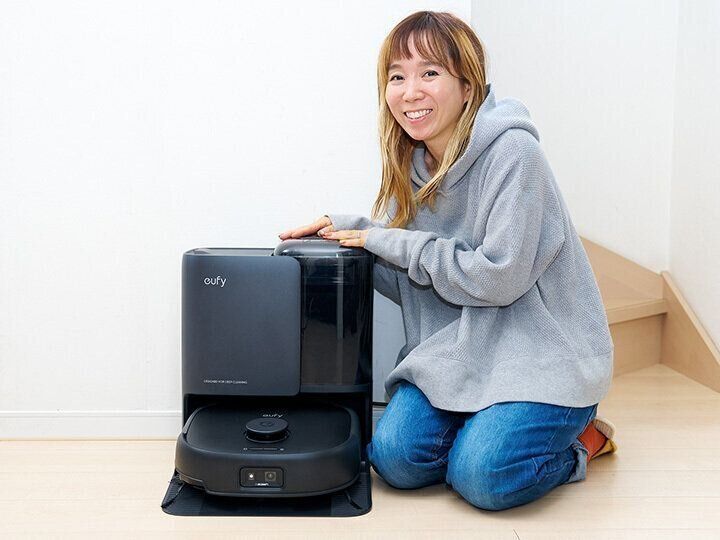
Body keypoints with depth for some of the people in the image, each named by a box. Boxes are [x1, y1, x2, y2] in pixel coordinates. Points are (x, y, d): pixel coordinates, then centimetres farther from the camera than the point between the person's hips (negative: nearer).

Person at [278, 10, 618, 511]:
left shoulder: (512, 152, -18)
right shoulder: (415, 166, 4)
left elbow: (498, 277, -22)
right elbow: (411, 283, 7)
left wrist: (389, 242, -16)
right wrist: (346, 230, -6)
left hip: (541, 348, -6)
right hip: (457, 348, 6)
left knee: (480, 477, -21)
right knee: (395, 457, -12)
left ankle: (580, 437, 7)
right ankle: (489, 426, 14)